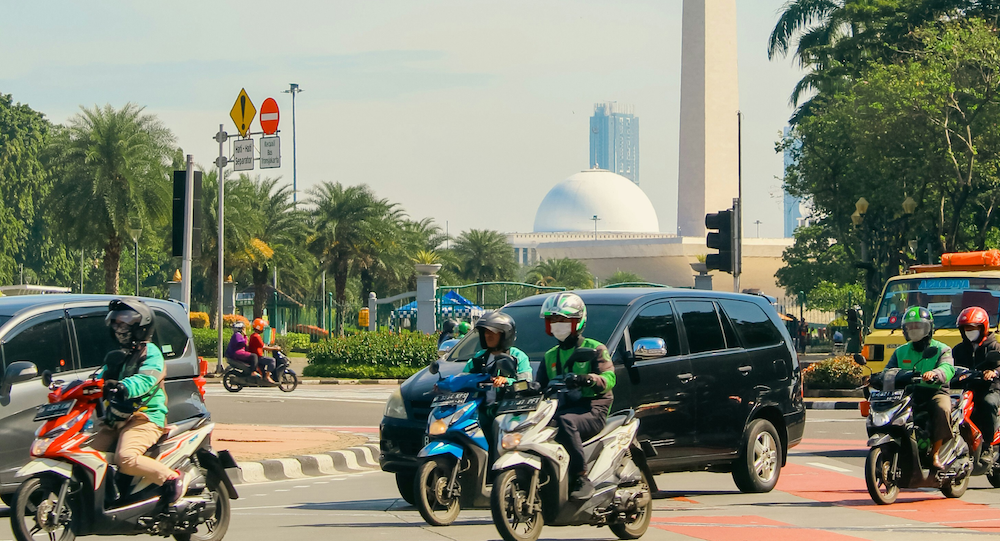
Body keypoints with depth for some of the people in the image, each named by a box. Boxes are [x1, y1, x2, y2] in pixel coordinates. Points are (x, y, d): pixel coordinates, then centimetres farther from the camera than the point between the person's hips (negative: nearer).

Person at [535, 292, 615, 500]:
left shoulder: (595, 349, 6)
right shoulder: (550, 357, 25)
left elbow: (608, 378, -10)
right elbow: (540, 384, 18)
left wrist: (587, 379, -32)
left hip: (591, 409, -6)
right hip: (560, 408, 6)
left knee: (565, 422, -39)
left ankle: (582, 479, -37)